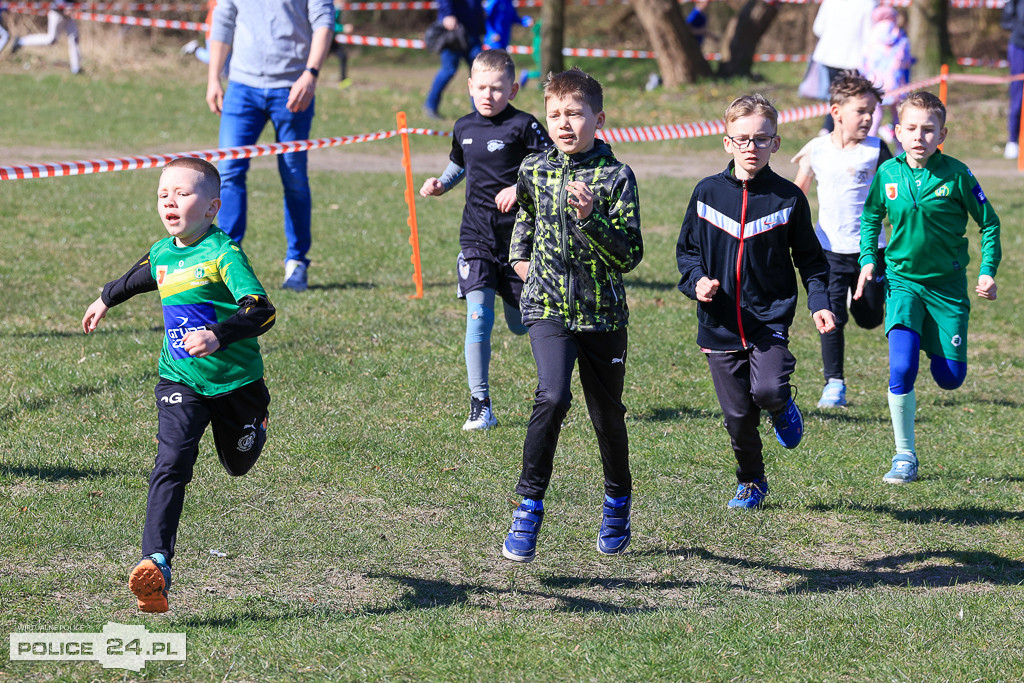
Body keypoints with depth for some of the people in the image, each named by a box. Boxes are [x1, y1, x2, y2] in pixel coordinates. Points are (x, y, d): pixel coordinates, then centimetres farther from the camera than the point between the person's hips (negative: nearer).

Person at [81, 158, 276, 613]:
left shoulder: (224, 254, -19)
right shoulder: (161, 255, 2)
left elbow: (261, 311, -31)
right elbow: (137, 279, 28)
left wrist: (218, 337, -47)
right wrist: (105, 300, 46)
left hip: (235, 380, -3)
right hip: (180, 383, 3)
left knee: (238, 463, 21)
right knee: (171, 466, -17)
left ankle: (255, 425, 59)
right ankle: (156, 564, -29)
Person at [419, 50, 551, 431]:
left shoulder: (523, 126, -9)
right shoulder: (464, 128, 8)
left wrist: (520, 189, -23)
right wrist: (440, 184, 9)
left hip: (517, 237, -3)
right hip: (477, 237, 3)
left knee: (521, 324, 7)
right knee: (478, 317, -10)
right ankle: (480, 406, -7)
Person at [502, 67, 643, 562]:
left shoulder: (616, 177, -8)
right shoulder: (534, 169, 3)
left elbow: (630, 256, -13)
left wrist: (591, 217, -25)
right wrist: (520, 255, 20)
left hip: (603, 312, -1)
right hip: (548, 307, 1)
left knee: (607, 415, 12)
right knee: (552, 397, -22)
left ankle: (618, 501, 38)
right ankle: (529, 508, -15)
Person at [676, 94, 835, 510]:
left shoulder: (788, 198, -1)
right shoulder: (708, 192, 2)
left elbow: (809, 258, 6)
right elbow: (687, 249, 12)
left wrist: (820, 303, -7)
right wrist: (696, 281, -8)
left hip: (770, 319, -2)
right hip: (720, 324, 2)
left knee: (768, 390, -24)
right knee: (738, 414, 6)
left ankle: (783, 408, 14)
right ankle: (750, 483, 29)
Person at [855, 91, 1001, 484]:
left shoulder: (955, 175, -11)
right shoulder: (888, 174, -5)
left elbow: (989, 223, 1)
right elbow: (871, 217, 15)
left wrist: (988, 271, -6)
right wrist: (868, 260, 4)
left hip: (947, 283, 0)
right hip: (902, 280, 0)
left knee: (950, 377, 1)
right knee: (901, 369, -17)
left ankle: (932, 345, 39)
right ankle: (905, 456, -4)